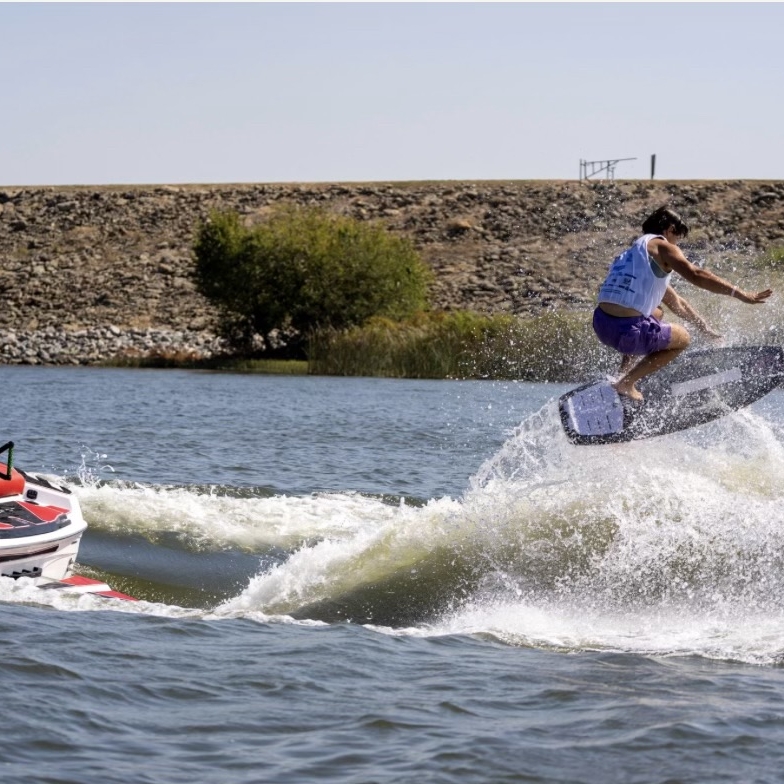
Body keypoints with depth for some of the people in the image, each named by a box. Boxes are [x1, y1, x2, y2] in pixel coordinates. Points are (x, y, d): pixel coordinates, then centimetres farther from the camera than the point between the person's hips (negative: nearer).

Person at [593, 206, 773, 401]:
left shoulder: (636, 249, 26)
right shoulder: (661, 246, -1)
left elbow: (675, 302, 34)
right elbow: (696, 275, -17)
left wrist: (704, 328, 39)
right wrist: (741, 295, -17)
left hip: (601, 323, 9)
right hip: (626, 331, -9)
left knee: (656, 312, 37)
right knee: (683, 338, 18)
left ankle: (627, 365, 22)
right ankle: (626, 383, 6)